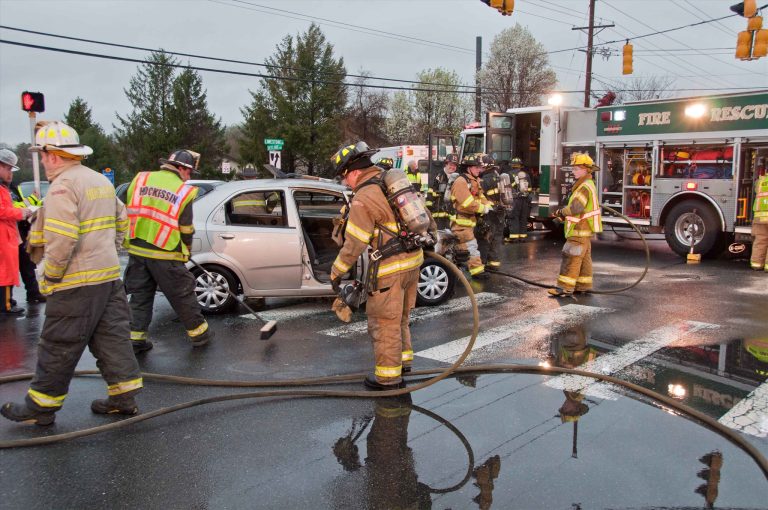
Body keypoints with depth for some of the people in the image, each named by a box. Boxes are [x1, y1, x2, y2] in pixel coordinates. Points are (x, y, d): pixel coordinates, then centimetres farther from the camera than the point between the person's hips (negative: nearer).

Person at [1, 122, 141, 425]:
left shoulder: (62, 186, -14)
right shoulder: (101, 182, 14)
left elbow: (61, 239, -23)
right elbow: (122, 221, 23)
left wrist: (50, 277, -12)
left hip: (77, 283, -8)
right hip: (109, 275, 9)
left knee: (58, 346, 3)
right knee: (112, 337, 12)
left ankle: (41, 405, 16)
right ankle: (124, 397, 17)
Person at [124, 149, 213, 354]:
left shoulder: (140, 178, 5)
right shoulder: (183, 192, -6)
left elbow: (126, 210, 11)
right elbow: (186, 229, -2)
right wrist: (186, 251, 16)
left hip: (136, 250, 4)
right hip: (165, 255, -4)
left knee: (140, 295, 15)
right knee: (183, 295, 9)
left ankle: (135, 338, 16)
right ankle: (198, 333, 21)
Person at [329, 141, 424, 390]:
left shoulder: (363, 199, -16)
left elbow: (354, 244, -16)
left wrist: (337, 272, -5)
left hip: (390, 270, -9)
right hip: (413, 261, 9)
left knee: (384, 323, 4)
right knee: (400, 318, 24)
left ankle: (388, 375, 14)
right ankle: (403, 358, 38)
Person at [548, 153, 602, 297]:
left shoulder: (585, 187, -19)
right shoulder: (588, 184, 16)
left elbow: (576, 207, -28)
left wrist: (561, 212, -12)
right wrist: (564, 213, 7)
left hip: (580, 230, -11)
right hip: (584, 230, 11)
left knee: (571, 258, -9)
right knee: (584, 258, 14)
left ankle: (565, 287, -8)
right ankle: (583, 286, 21)